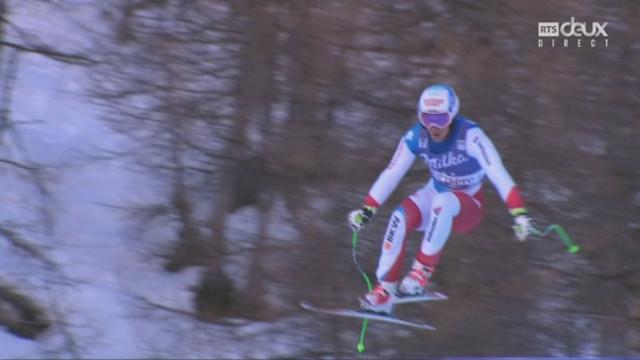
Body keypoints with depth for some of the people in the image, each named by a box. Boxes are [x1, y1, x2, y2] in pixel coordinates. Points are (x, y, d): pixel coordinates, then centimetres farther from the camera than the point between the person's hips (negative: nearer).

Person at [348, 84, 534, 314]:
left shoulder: (470, 137, -27)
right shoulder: (416, 137, -13)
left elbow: (498, 174, -34)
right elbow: (391, 175, -6)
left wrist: (519, 214, -44)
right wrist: (367, 209, -11)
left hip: (469, 207, -4)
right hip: (434, 197, 4)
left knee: (443, 202, -38)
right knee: (400, 218, -26)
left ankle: (423, 270, -30)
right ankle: (385, 291, -19)